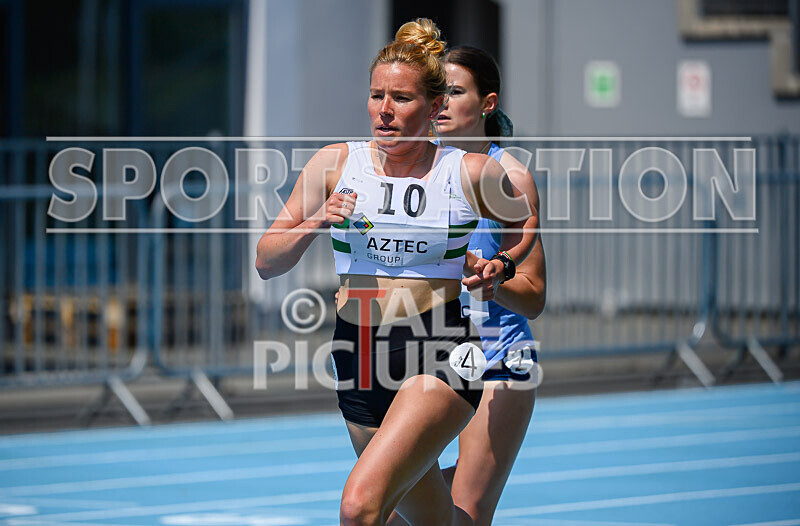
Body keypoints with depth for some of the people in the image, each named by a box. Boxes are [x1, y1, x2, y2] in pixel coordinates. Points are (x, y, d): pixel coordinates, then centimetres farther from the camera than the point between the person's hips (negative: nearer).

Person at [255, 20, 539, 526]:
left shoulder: (472, 174, -4)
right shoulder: (336, 163, 0)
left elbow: (527, 219, 17)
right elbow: (267, 262, 3)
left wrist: (503, 265, -1)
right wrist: (314, 224, -15)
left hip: (441, 360, -4)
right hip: (359, 360, 4)